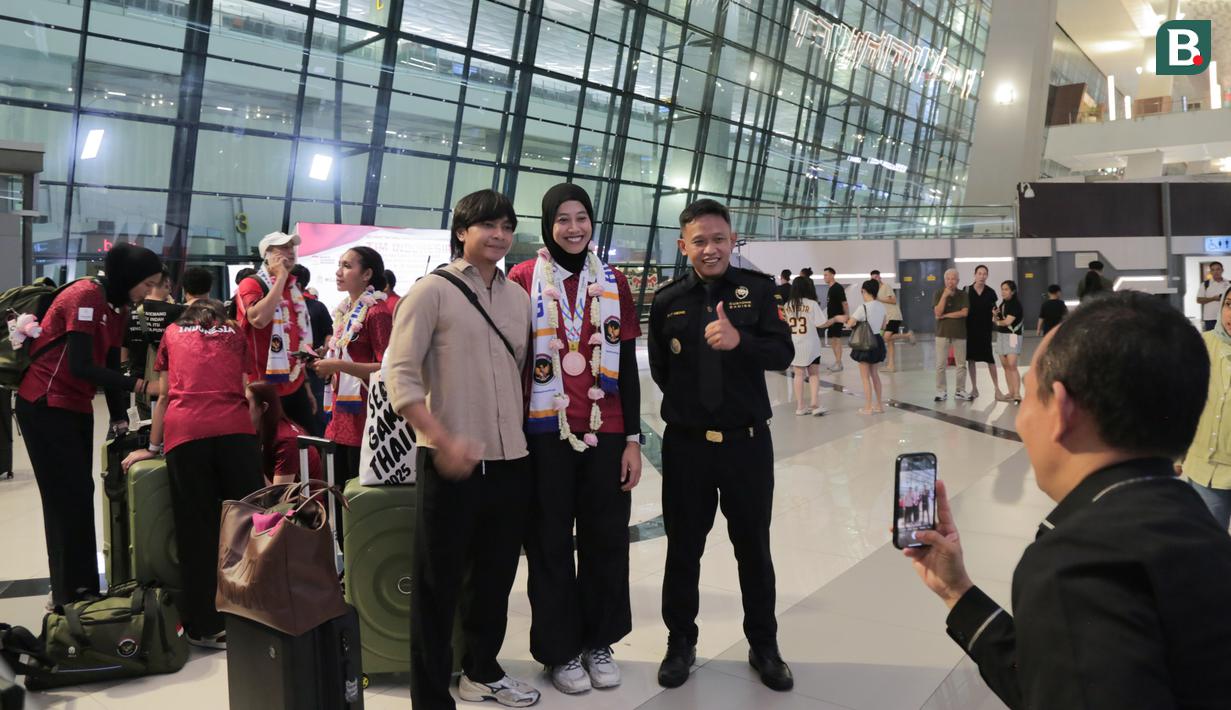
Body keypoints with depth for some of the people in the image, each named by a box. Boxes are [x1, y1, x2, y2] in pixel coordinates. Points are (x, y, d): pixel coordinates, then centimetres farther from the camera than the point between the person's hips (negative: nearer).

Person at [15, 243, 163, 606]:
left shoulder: (118, 307, 9)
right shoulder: (84, 296, -19)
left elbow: (110, 367, 9)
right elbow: (81, 366, -27)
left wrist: (120, 419, 4)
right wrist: (141, 385, -30)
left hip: (77, 409, 9)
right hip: (45, 408, -9)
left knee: (80, 496, 9)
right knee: (67, 499, -6)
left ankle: (84, 590, 16)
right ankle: (69, 596, 2)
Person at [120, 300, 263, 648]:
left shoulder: (173, 333, 24)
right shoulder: (235, 333, 24)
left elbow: (164, 396, 24)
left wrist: (153, 447, 33)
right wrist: (254, 435, 32)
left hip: (184, 433, 0)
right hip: (235, 428, 0)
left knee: (197, 529, 3)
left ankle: (206, 626, 7)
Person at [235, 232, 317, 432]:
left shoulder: (295, 288, 15)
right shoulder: (251, 284, -6)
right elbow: (258, 319, -28)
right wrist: (280, 277, -18)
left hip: (295, 388, 7)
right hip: (264, 390, -7)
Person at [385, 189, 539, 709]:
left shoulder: (518, 296, 11)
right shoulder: (433, 291, -6)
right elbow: (400, 374, -12)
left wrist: (523, 435, 12)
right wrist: (444, 441, -20)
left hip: (512, 461, 6)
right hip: (453, 463, -6)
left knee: (495, 578, 18)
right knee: (439, 584, 4)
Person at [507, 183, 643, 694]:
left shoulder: (613, 283, 6)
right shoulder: (522, 280, -2)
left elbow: (628, 367, 7)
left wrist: (633, 438, 3)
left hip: (606, 432, 3)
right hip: (544, 434, -2)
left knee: (605, 540, 10)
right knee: (550, 545, 8)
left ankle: (599, 641, 29)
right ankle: (560, 649, 24)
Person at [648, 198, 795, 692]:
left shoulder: (756, 289, -3)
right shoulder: (667, 300, -2)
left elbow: (783, 354, -13)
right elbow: (659, 369, 8)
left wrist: (739, 340, -30)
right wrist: (686, 405, 5)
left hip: (747, 441, 0)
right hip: (685, 443, 0)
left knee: (754, 546, 14)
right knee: (683, 548, 12)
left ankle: (764, 646, 32)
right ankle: (680, 642, 31)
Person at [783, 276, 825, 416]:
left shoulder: (787, 305, 1)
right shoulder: (812, 304, -10)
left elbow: (784, 325, 5)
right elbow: (820, 324, -11)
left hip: (793, 346, 3)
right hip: (810, 345, -3)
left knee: (799, 374, 11)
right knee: (814, 374, 10)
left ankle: (800, 406, 13)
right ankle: (815, 404, 0)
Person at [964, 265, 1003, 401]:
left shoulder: (990, 292, 0)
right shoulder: (967, 290, -1)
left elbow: (993, 310, 8)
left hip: (985, 329, -1)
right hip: (970, 328, 1)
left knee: (990, 360, -3)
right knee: (971, 359, 6)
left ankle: (997, 389, 2)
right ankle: (974, 388, 17)